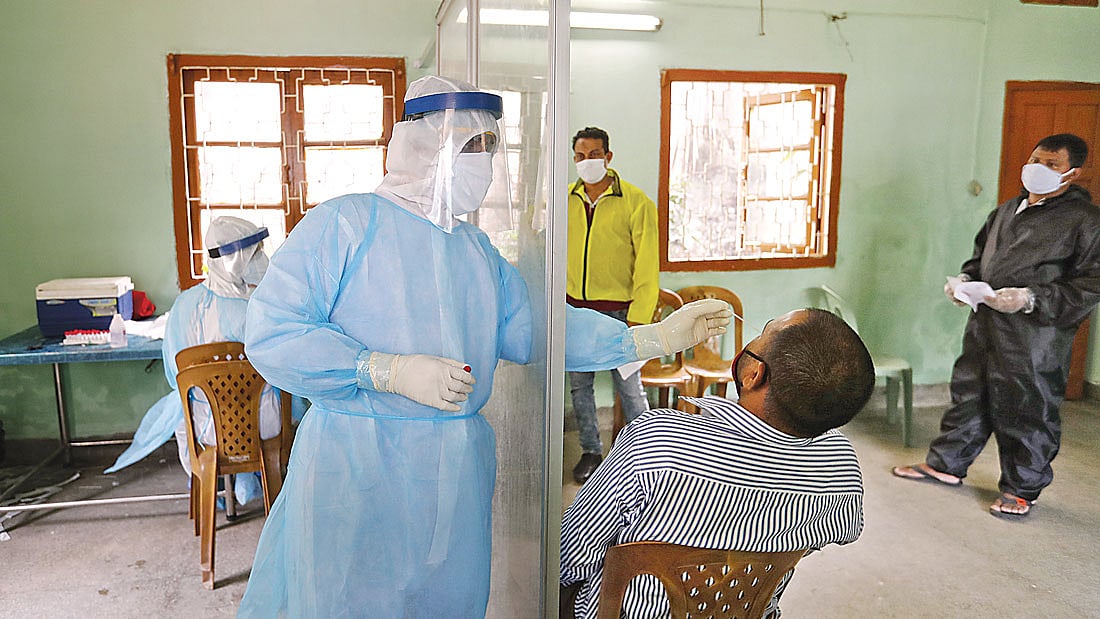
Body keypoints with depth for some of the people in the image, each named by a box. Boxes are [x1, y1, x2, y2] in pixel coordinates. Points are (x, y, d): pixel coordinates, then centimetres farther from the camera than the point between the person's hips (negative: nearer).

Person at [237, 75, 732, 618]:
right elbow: (270, 334, -15)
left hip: (460, 469, 6)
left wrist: (652, 338, 1)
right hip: (358, 467, -5)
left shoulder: (476, 247, 13)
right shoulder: (344, 223, -9)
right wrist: (391, 371, -22)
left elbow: (532, 329, 9)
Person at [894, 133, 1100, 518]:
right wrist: (964, 279, 6)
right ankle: (946, 464, 30)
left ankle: (1021, 490, 20)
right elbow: (979, 256, 27)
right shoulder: (1006, 211, 15)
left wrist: (1031, 298, -23)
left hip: (1036, 336, -7)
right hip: (985, 325, 7)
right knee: (969, 395, 15)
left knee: (1028, 412, 4)